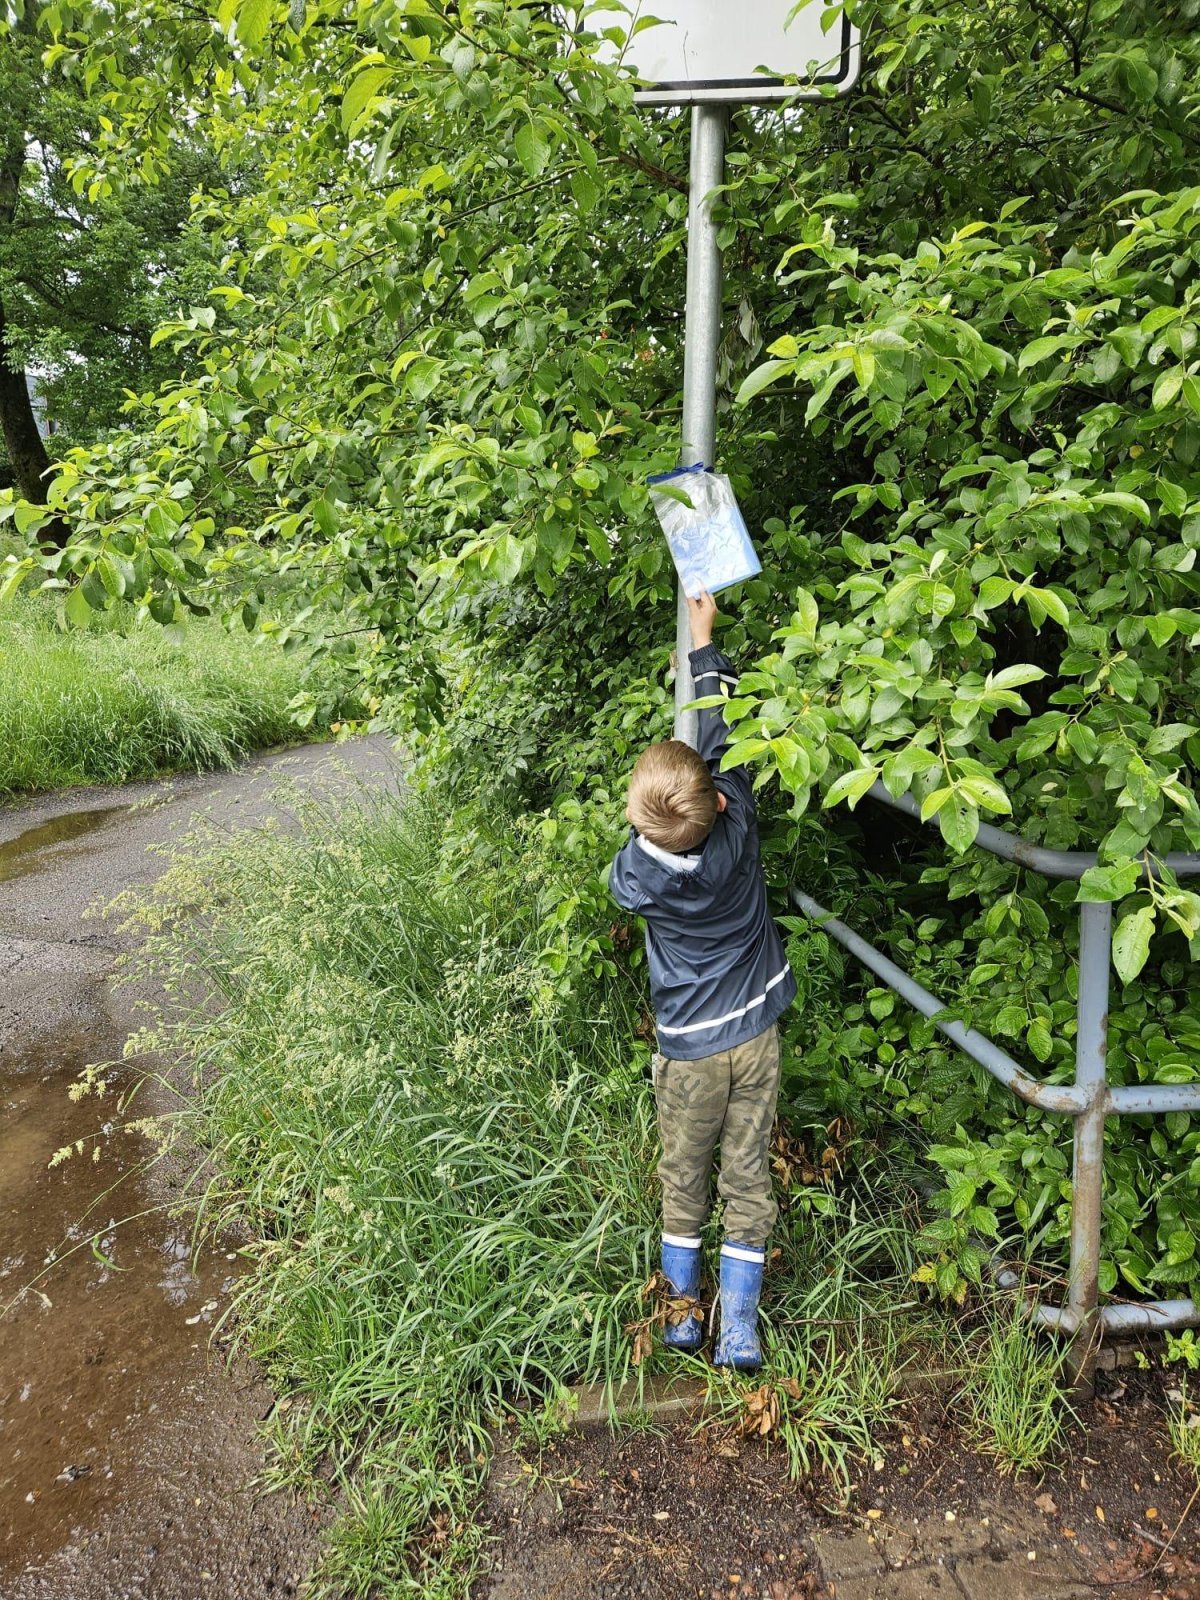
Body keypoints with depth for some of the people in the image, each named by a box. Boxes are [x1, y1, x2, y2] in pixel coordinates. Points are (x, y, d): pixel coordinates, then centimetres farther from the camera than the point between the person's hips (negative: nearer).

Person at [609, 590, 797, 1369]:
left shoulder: (640, 876, -22)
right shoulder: (738, 836, -19)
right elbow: (725, 736, -7)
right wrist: (704, 640, 3)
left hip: (691, 1049, -1)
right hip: (757, 1034, 2)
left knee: (684, 1178, 17)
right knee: (748, 1178, 12)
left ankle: (683, 1310, 32)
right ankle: (741, 1329, 19)